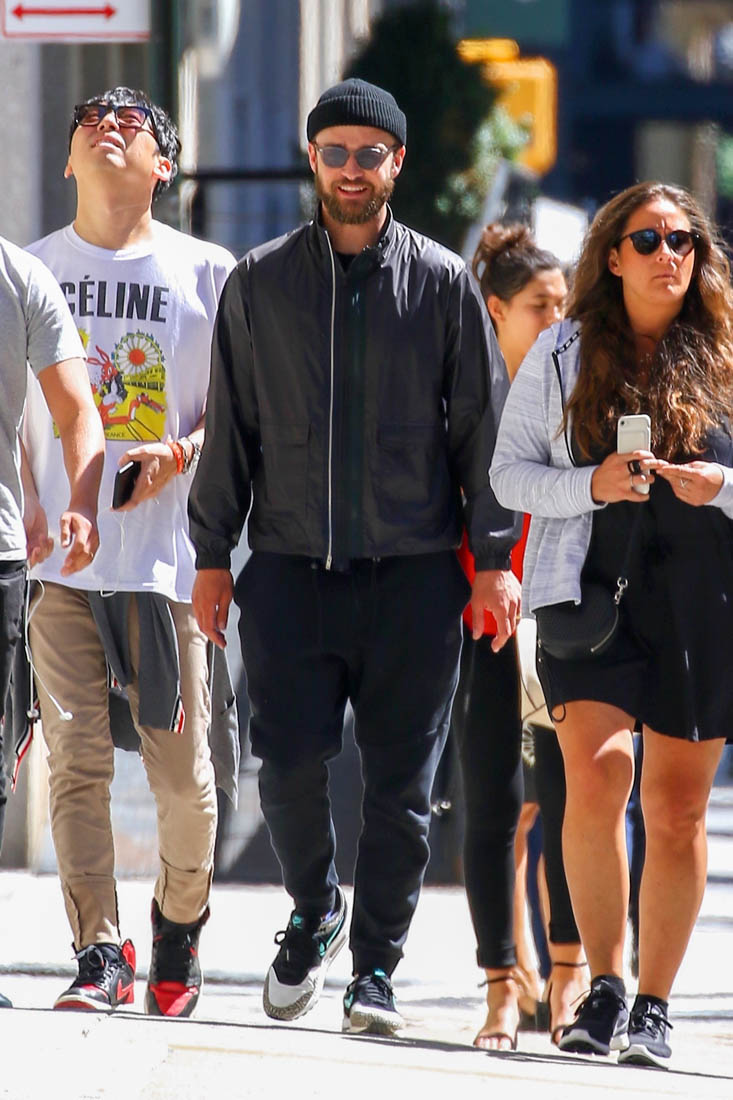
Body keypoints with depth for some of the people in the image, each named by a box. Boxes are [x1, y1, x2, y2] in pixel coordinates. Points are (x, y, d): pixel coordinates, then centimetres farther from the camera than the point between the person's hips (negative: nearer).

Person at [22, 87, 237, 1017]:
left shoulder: (206, 273, 6)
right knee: (75, 757, -8)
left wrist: (178, 455, -13)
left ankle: (179, 929, 23)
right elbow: (10, 416, 16)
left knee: (181, 766, 0)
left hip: (165, 553, -1)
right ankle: (99, 956, -7)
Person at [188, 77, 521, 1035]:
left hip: (414, 571, -1)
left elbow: (484, 425, 7)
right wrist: (212, 554, 7)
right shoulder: (259, 283, 9)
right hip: (289, 568, 1)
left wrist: (496, 557, 1)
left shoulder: (442, 283, 5)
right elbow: (230, 426, 12)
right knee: (288, 761, -6)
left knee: (401, 783, -1)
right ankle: (314, 915, 20)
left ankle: (376, 965, 10)